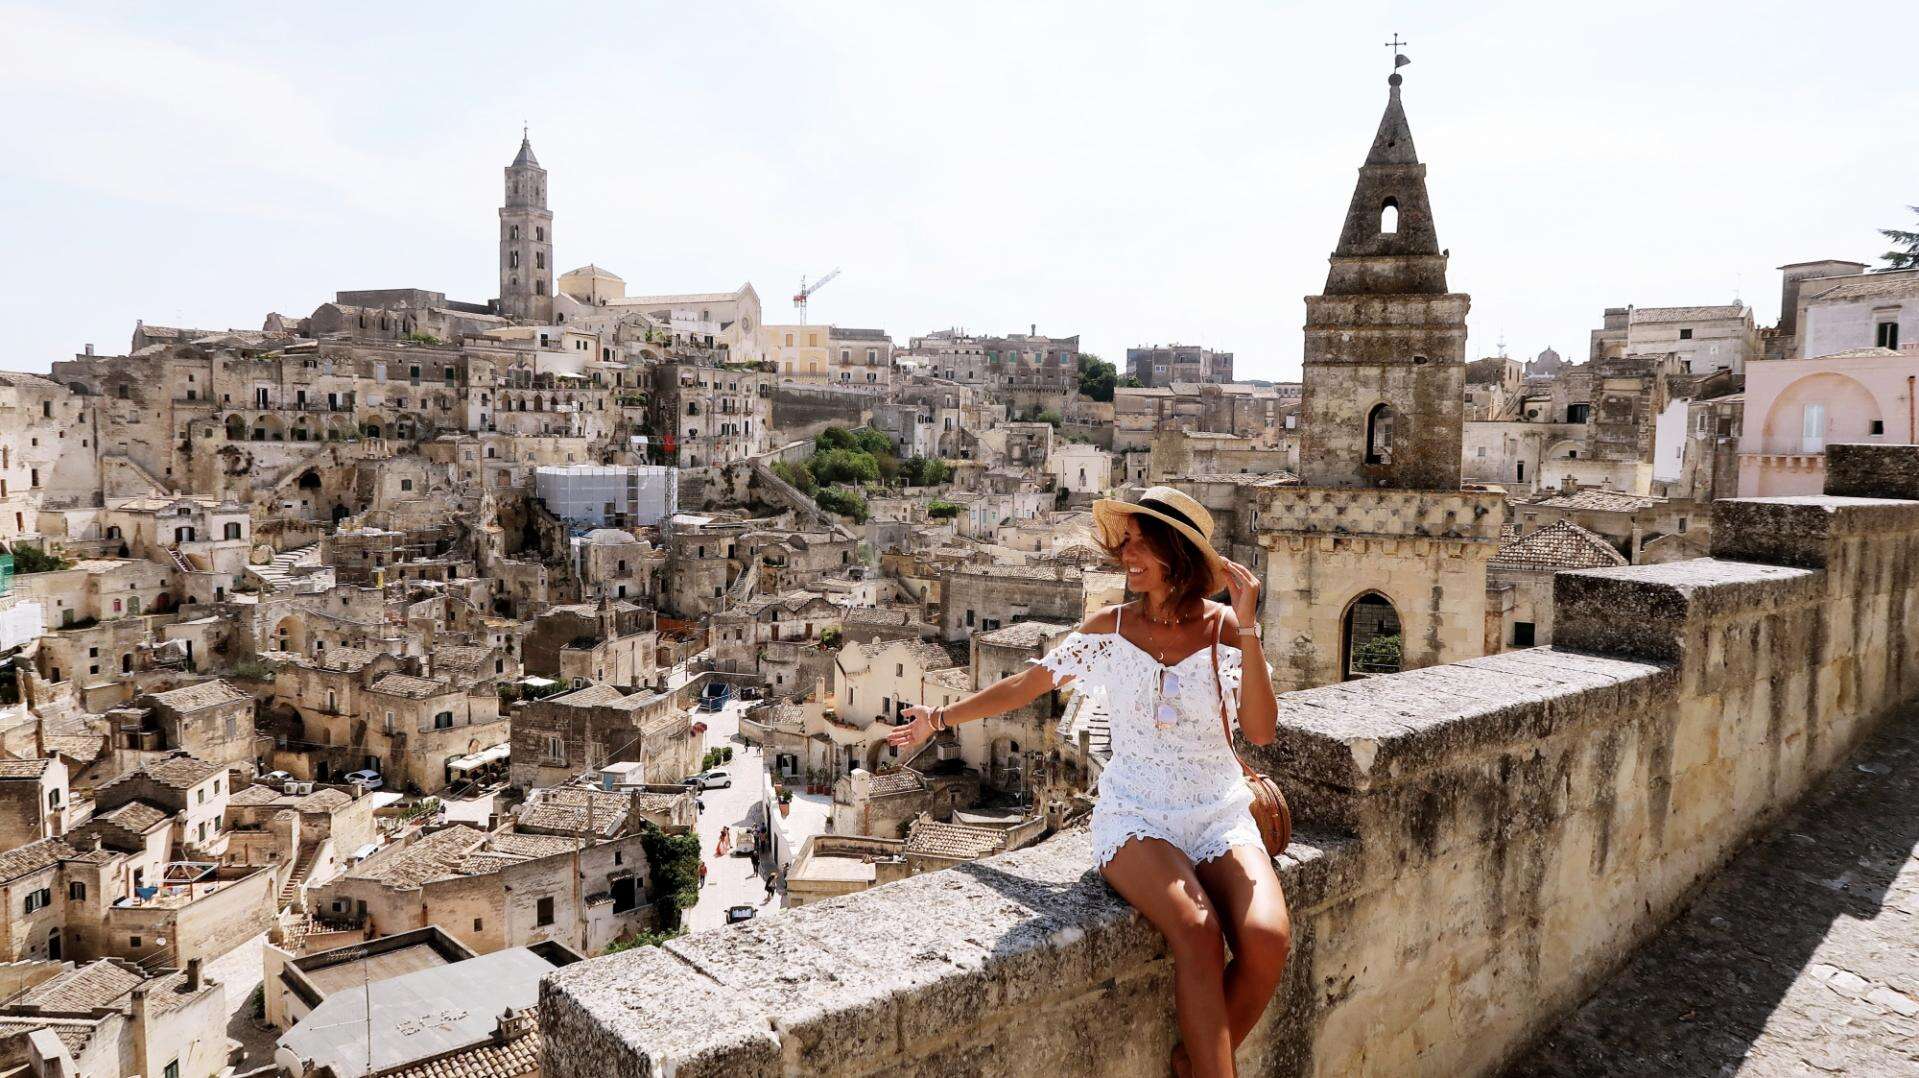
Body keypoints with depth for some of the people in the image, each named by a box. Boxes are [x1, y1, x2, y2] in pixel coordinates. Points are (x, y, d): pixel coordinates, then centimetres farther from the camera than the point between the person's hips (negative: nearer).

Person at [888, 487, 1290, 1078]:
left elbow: (1262, 731, -11)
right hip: (1135, 815, -1)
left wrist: (1247, 628, -17)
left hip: (1220, 814, 1)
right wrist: (941, 718, 15)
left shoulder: (1223, 626, -1)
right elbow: (1025, 685, 12)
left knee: (1267, 939, -27)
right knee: (1197, 933, -32)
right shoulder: (1110, 628, 2)